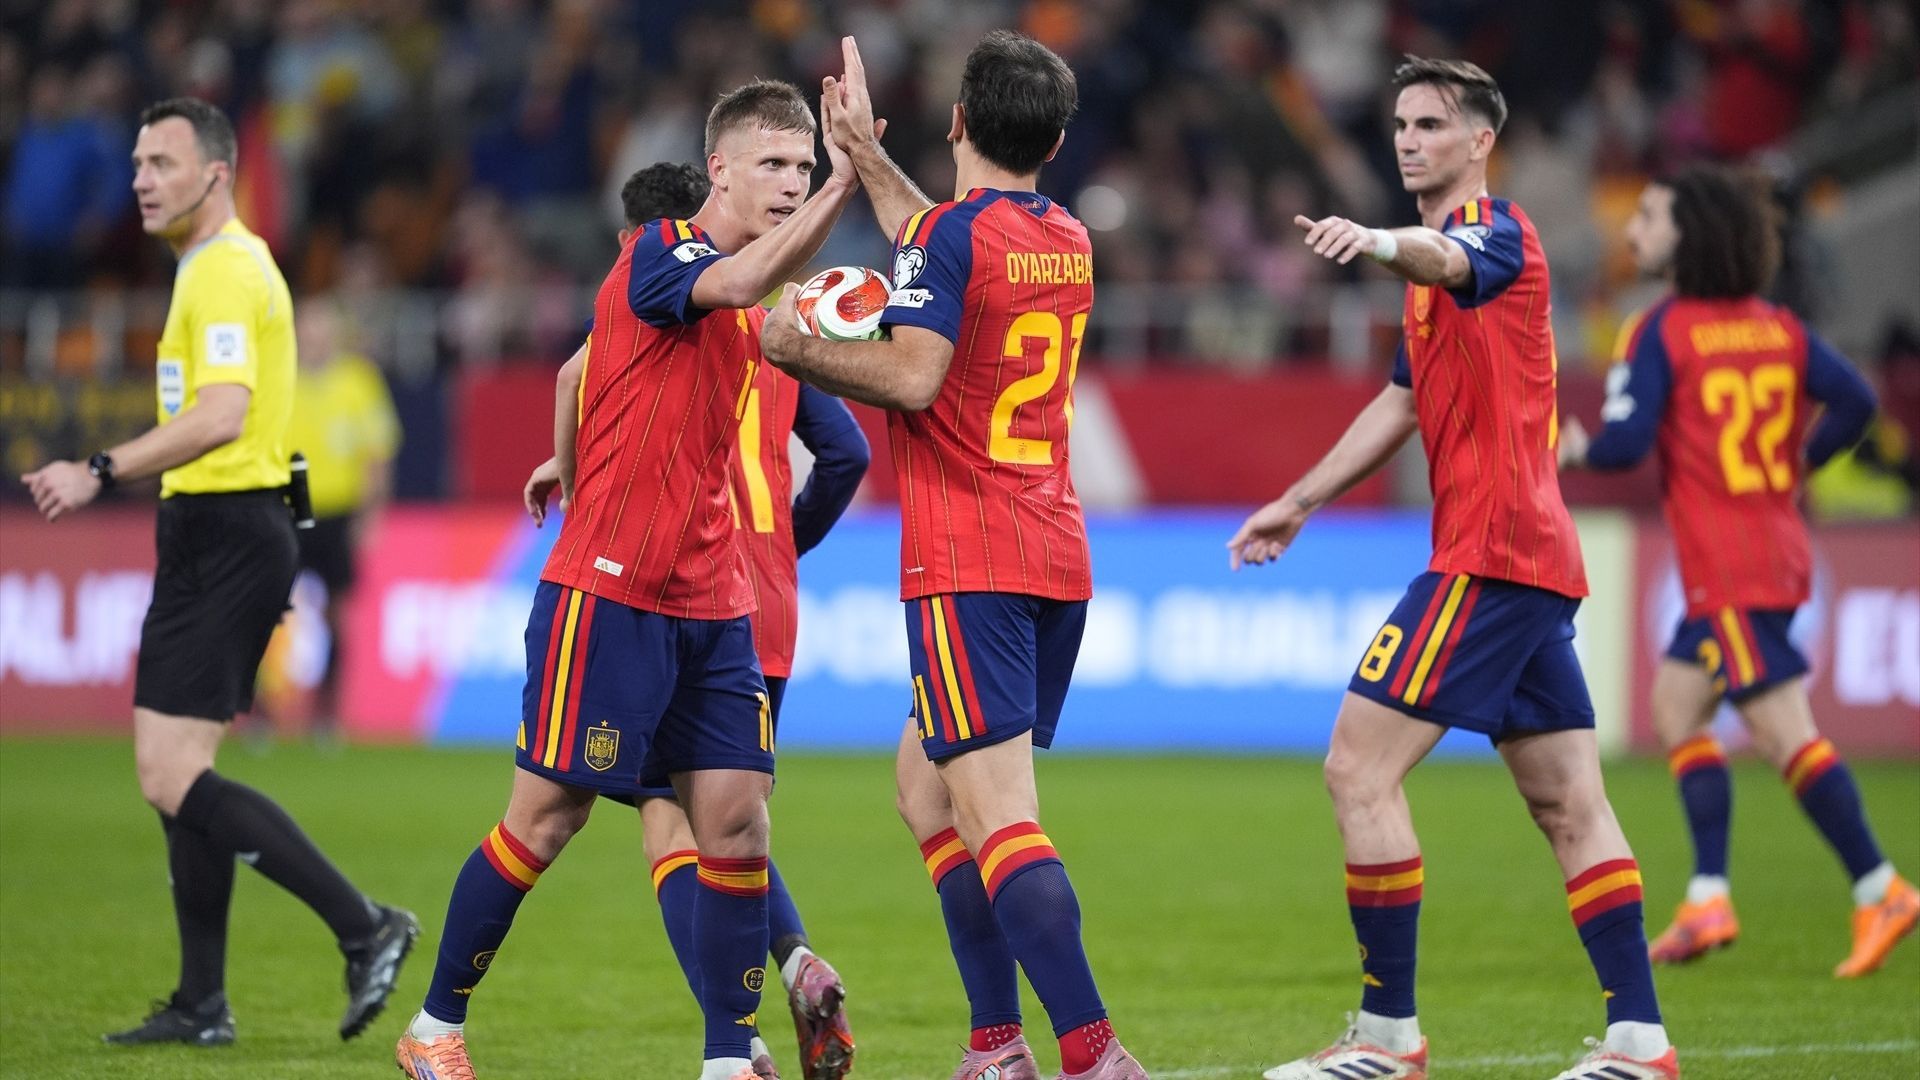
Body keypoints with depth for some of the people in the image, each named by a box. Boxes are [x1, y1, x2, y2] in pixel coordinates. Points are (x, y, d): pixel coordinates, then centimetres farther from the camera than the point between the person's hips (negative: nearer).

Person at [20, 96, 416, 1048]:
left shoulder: (226, 272, -14)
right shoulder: (221, 265, 18)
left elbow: (220, 415, -27)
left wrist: (100, 473, -28)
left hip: (224, 536, -11)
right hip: (213, 533, 11)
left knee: (172, 778, -14)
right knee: (175, 773, 10)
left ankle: (363, 927, -12)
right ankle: (202, 1006, 13)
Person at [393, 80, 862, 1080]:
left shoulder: (751, 312, 15)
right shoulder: (655, 253, -9)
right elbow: (739, 282, -33)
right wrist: (844, 186, -35)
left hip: (710, 602, 7)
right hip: (609, 587, -7)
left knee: (736, 813, -3)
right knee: (549, 813, -1)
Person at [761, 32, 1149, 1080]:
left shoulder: (949, 233, -10)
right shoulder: (1069, 242, 14)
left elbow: (912, 375, -20)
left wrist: (795, 349, -6)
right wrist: (866, 152, 39)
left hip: (968, 569, -8)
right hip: (1057, 557, 8)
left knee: (998, 819, -14)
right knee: (924, 777, 20)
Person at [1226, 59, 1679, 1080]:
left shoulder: (1497, 230, -9)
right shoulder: (1438, 269, 22)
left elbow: (1446, 257, -34)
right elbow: (1402, 405, 31)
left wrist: (1378, 241, -56)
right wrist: (1300, 501, 30)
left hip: (1490, 553, -10)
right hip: (1534, 559, 10)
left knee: (1360, 766, -10)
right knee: (1567, 804, 7)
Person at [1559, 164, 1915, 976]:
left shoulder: (1659, 332, -9)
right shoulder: (1779, 328, 9)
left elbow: (1625, 443, -16)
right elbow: (1854, 401, -1)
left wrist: (1577, 450, 7)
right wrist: (1795, 466, 14)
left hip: (1728, 568, -8)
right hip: (1778, 544, 8)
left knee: (1783, 730, -11)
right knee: (1676, 703, 16)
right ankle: (1708, 900, 13)